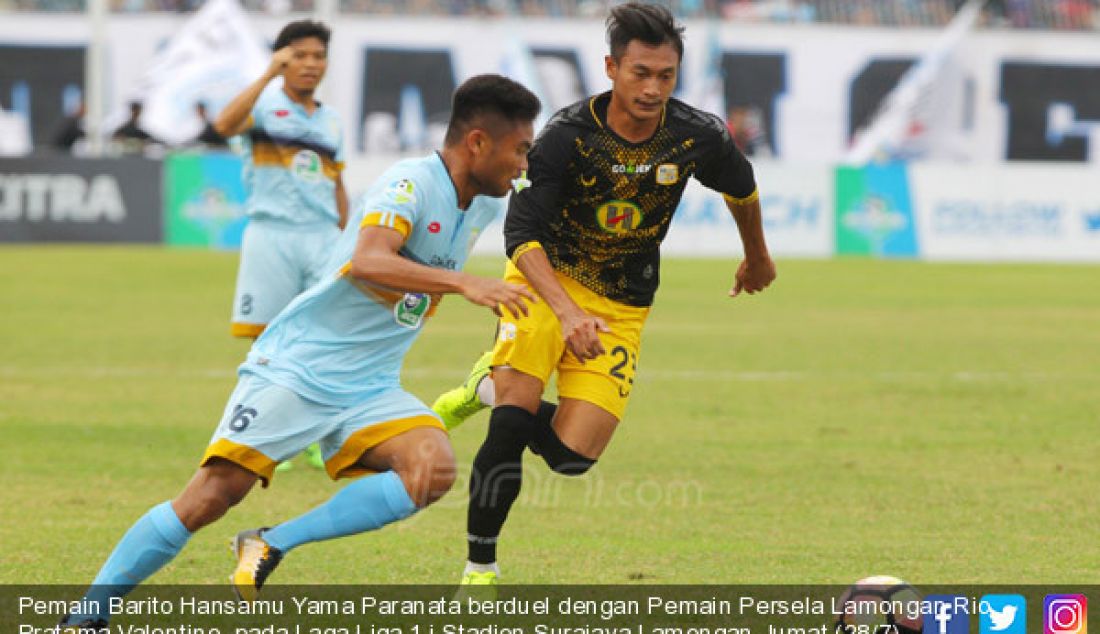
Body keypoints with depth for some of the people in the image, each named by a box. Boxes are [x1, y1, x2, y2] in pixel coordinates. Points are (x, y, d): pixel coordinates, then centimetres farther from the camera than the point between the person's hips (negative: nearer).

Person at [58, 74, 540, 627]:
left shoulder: (484, 205, 8)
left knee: (434, 469, -21)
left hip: (369, 389, 7)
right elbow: (368, 262, -37)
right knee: (211, 496, -14)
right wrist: (463, 283, -42)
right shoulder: (410, 184, -17)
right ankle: (83, 618, -1)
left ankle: (271, 545, -13)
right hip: (297, 368, -7)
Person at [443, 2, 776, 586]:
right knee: (511, 422, -23)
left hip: (621, 307, 3)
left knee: (572, 455, -10)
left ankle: (497, 389, 22)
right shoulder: (566, 136, -21)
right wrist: (567, 311, -40)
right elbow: (521, 233, -25)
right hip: (545, 281, -3)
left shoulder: (699, 137, -12)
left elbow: (741, 188, 11)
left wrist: (757, 256, 29)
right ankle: (479, 568, -8)